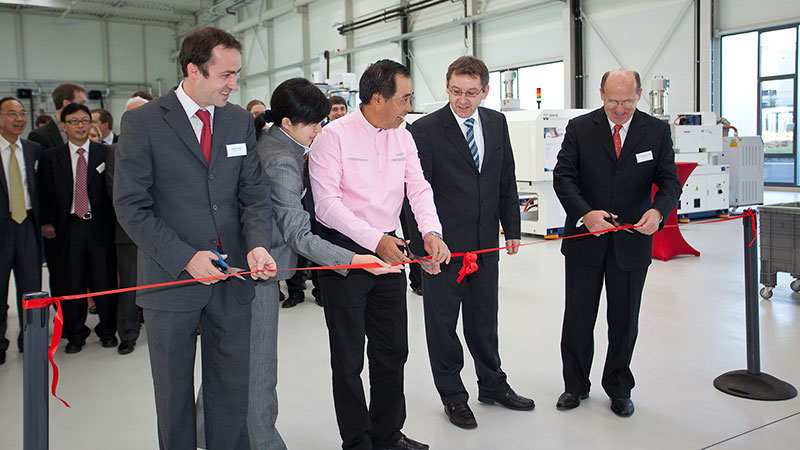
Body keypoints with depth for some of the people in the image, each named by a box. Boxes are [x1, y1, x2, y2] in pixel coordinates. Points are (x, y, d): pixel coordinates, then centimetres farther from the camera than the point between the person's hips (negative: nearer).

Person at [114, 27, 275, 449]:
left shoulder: (240, 120, 4)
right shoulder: (142, 122, -8)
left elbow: (254, 192, 4)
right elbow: (131, 206, -10)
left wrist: (257, 244, -15)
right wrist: (184, 258, -17)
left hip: (232, 275, 3)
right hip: (171, 278, -3)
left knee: (232, 389, 13)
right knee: (174, 391, 14)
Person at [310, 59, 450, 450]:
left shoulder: (403, 138, 6)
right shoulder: (334, 136, -13)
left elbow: (419, 188, 1)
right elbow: (327, 202, -18)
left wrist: (431, 232, -18)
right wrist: (374, 239, -26)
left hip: (389, 249, 6)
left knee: (393, 350, 15)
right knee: (349, 358, 6)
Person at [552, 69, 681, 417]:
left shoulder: (657, 131, -1)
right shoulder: (579, 128, -3)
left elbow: (670, 182, -3)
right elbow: (562, 176, -8)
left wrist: (658, 210, -25)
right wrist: (586, 213, -23)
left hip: (631, 240, 1)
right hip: (585, 236, 0)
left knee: (624, 319, 11)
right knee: (578, 316, 9)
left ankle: (618, 388, 29)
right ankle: (576, 385, 27)